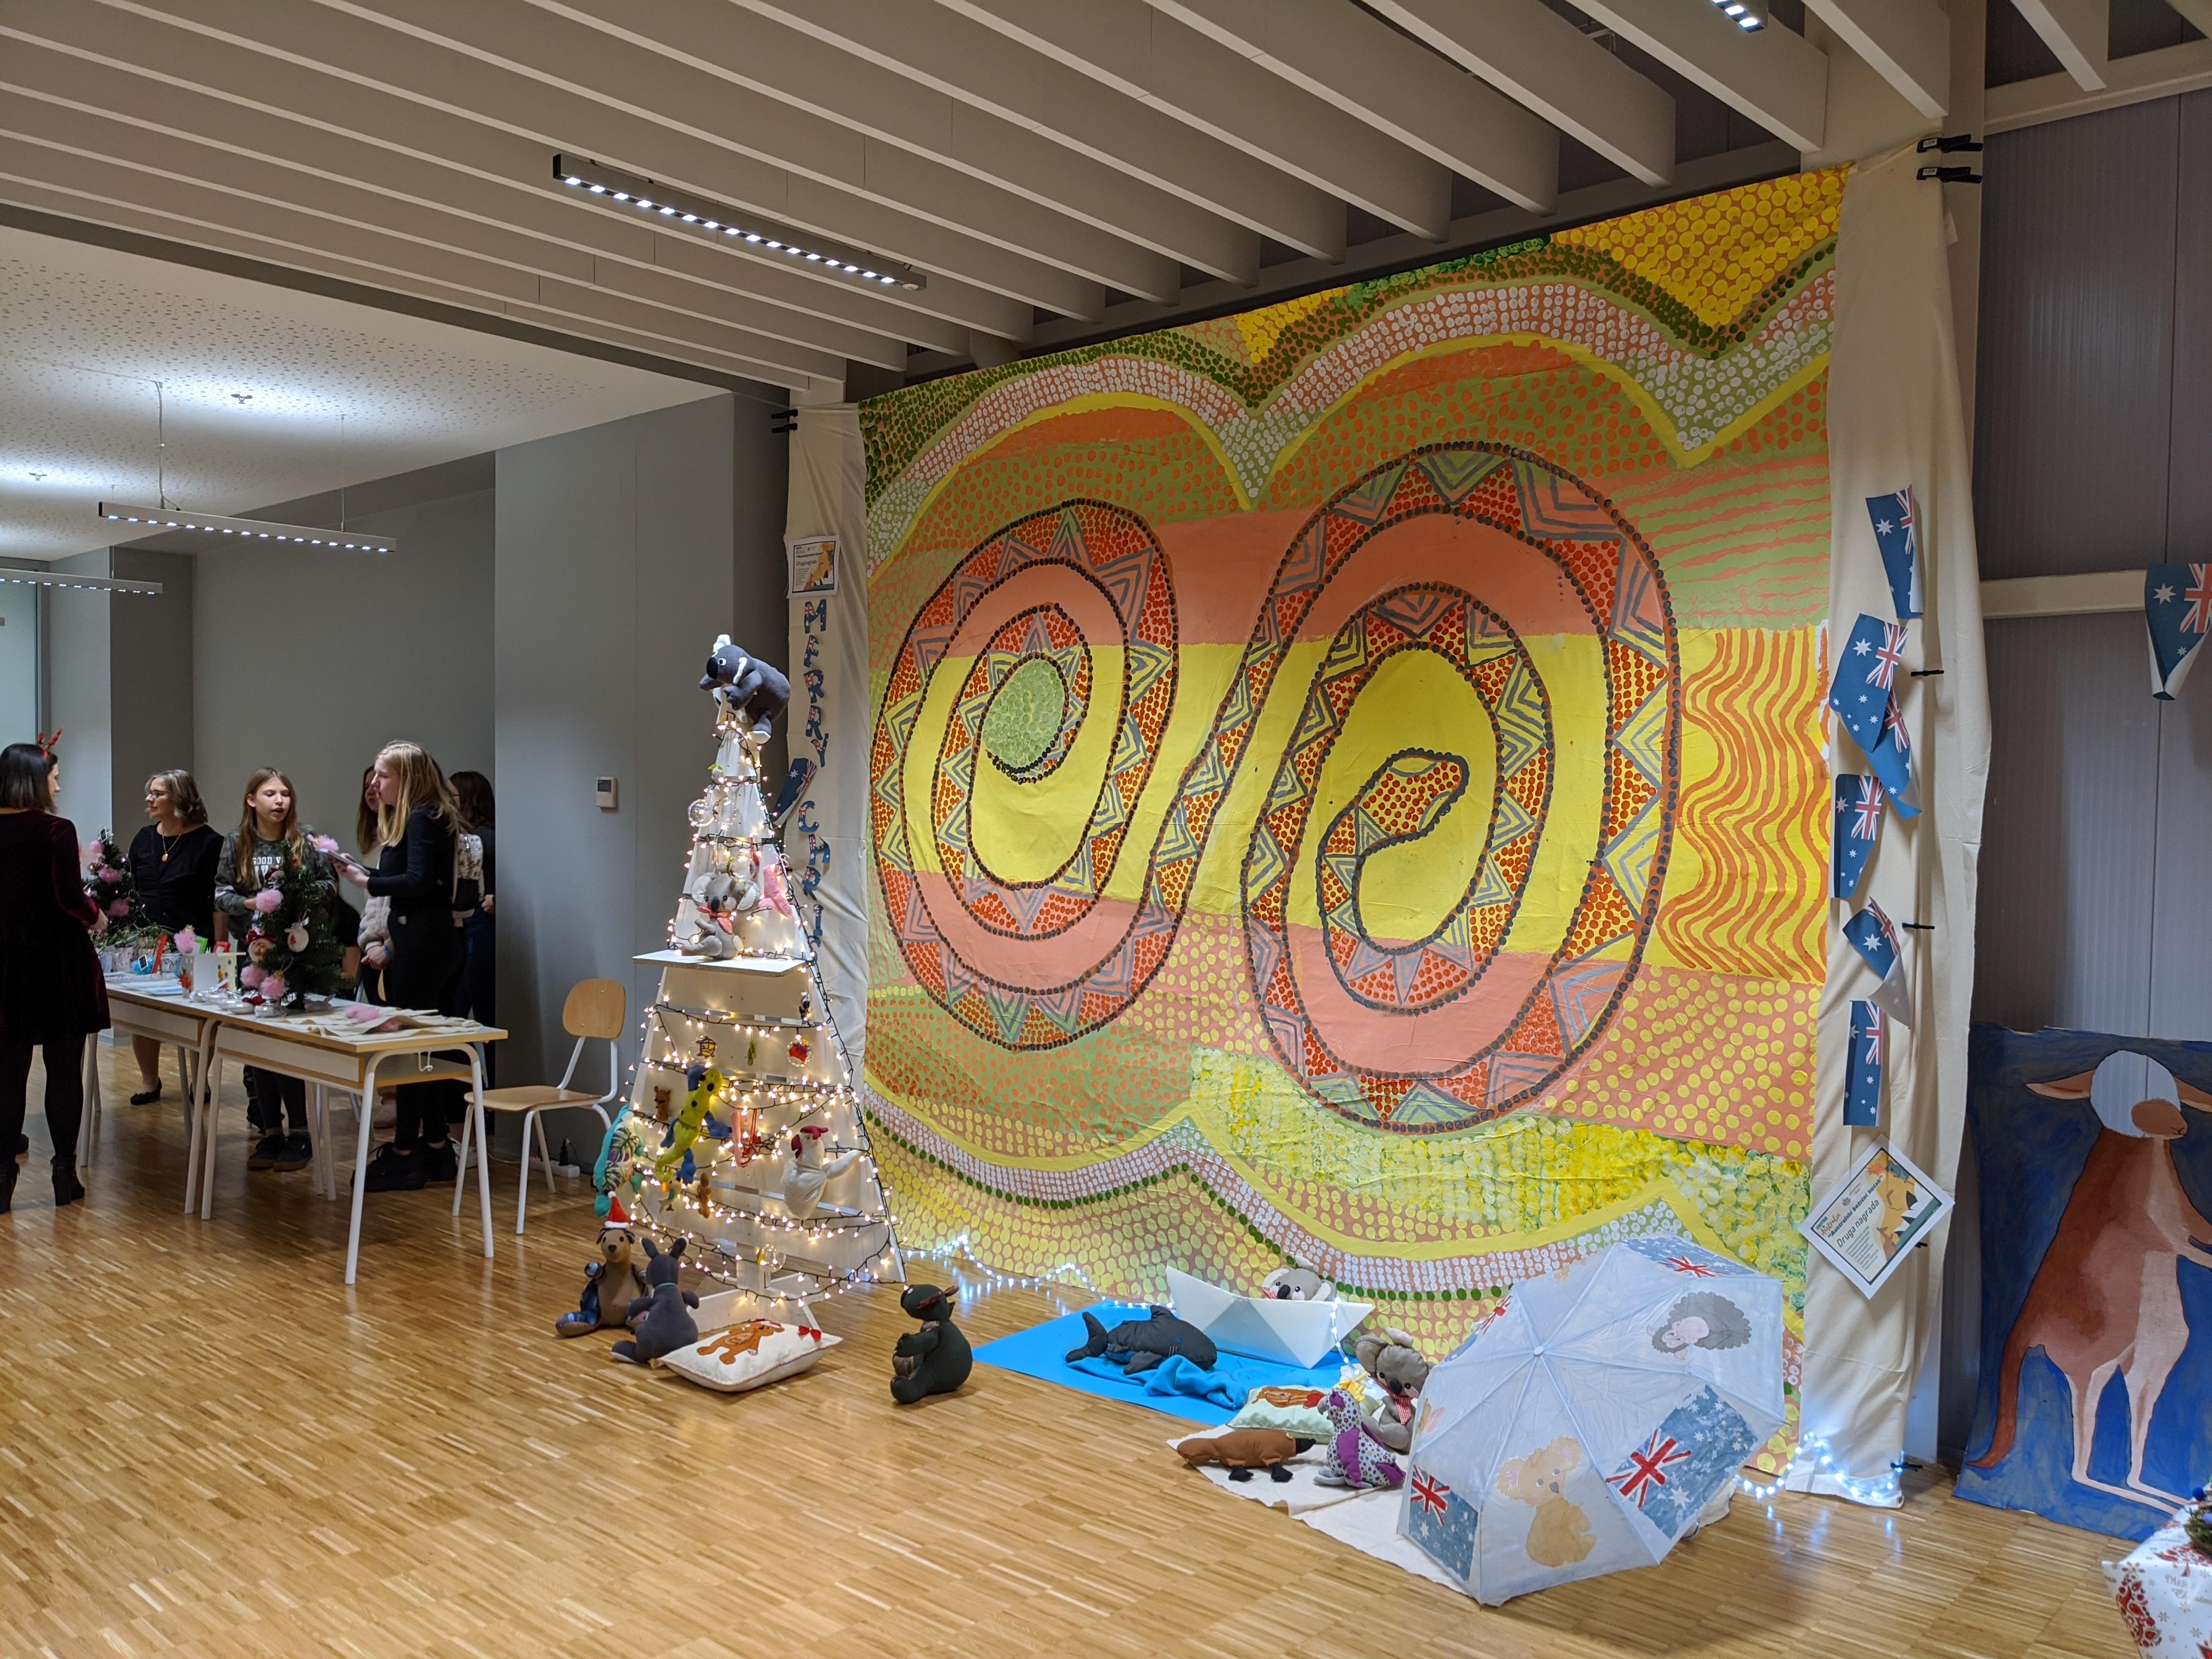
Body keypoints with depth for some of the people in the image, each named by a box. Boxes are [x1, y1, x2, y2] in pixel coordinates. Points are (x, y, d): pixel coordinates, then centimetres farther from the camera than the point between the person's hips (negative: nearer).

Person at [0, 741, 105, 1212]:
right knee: (64, 1068, 5)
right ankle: (65, 1173, 11)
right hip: (59, 961, -4)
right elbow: (70, 899, -16)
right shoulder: (56, 831, -14)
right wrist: (93, 915, 3)